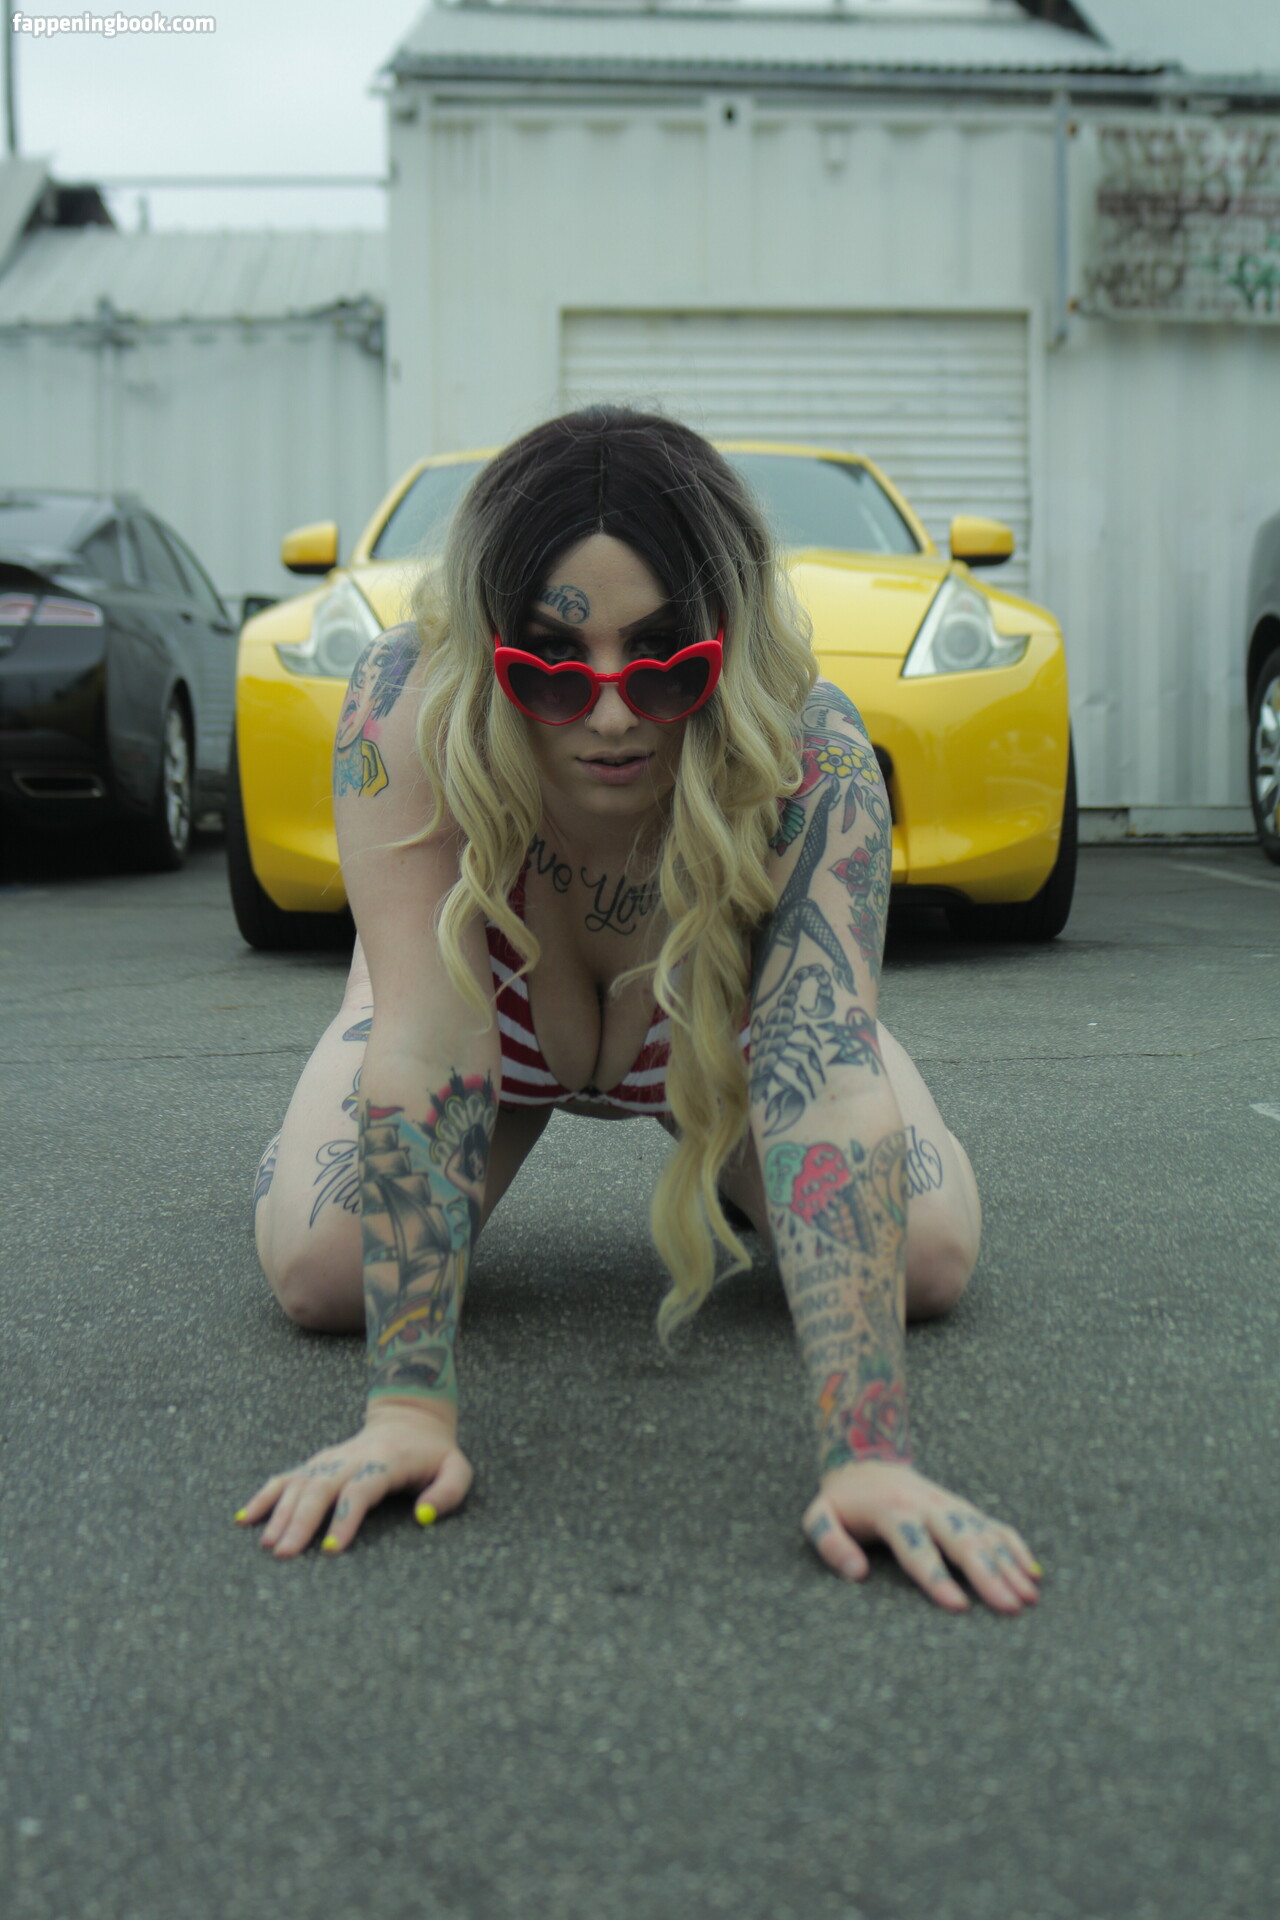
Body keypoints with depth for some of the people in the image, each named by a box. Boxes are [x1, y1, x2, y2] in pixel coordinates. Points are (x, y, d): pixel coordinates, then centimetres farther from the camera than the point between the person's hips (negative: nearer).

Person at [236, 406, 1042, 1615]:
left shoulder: (813, 759, -40)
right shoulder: (409, 712, -40)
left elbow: (830, 1068, -49)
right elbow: (427, 1039, -44)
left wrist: (868, 1455, -58)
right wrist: (407, 1407, -50)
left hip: (719, 1020, 0)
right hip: (491, 1004, 0)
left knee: (927, 1257, -18)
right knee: (319, 1270, -21)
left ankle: (720, 1165, 18)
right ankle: (463, 1169, 17)